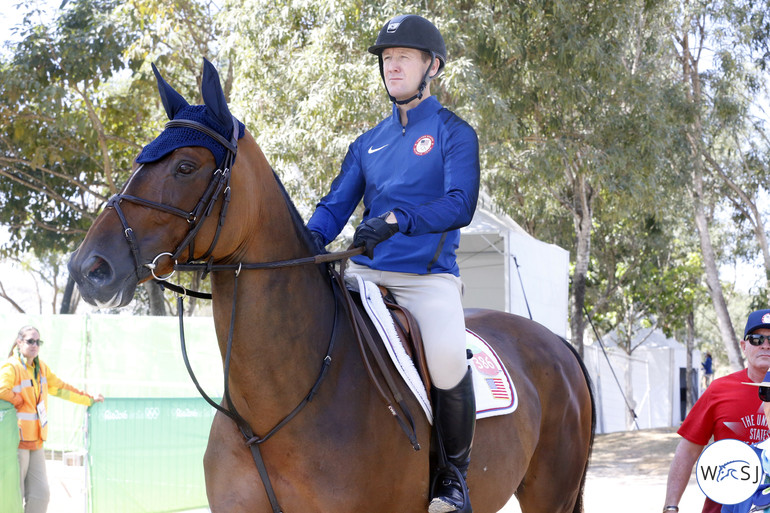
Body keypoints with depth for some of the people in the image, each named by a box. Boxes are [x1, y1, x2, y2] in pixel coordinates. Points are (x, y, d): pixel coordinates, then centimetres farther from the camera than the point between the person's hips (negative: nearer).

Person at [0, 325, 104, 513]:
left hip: (36, 441, 8)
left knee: (40, 495, 5)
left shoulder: (41, 367, 17)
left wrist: (89, 399, 33)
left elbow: (60, 388, 29)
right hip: (17, 441, -8)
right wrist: (20, 402, -13)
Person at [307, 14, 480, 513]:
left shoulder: (453, 132, 4)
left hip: (429, 277, -6)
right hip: (363, 272, 6)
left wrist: (397, 220, -27)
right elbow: (335, 206, 14)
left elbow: (460, 204, -12)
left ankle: (454, 472, -9)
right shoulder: (368, 143, 20)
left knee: (447, 358, -32)